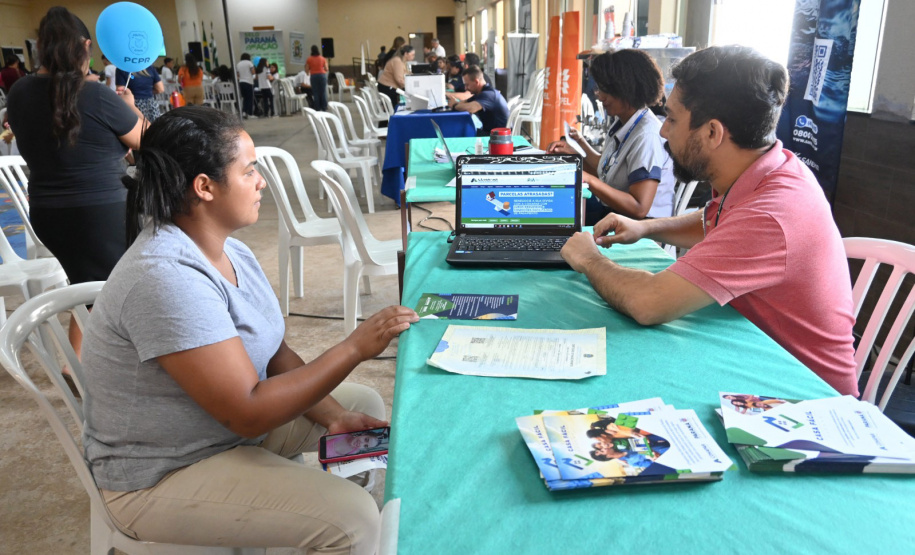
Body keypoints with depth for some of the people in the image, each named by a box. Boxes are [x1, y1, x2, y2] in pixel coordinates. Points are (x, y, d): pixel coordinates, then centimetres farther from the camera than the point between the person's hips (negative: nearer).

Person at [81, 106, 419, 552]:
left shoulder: (230, 251, -1)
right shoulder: (166, 279, -30)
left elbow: (274, 354, 4)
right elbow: (248, 414, -30)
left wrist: (333, 416, -9)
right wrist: (355, 348, -27)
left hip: (230, 419, 9)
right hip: (163, 475, -9)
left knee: (367, 406, 14)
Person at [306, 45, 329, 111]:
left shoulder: (309, 59, -1)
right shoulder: (323, 58, 2)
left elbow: (307, 69, 0)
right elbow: (326, 69, 4)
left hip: (313, 76, -1)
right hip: (322, 75, 1)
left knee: (316, 93, 3)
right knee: (323, 92, 4)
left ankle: (318, 109, 2)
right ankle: (324, 108, 4)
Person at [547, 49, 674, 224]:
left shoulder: (647, 136, -21)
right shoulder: (622, 124, 7)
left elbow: (639, 208, -25)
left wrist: (589, 180, -28)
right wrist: (580, 145, 13)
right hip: (607, 209, 9)